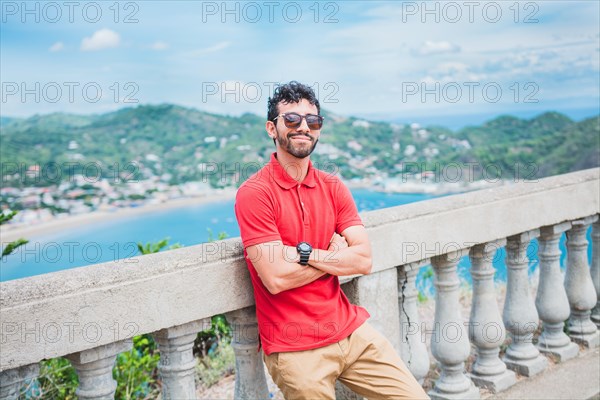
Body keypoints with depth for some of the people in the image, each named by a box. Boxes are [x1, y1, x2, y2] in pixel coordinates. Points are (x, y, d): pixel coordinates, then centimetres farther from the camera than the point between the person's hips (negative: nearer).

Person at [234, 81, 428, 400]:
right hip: (294, 348, -5)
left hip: (351, 329, 5)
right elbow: (276, 278, -20)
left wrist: (304, 253, -17)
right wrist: (336, 255, -8)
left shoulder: (333, 188, 5)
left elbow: (364, 260, -4)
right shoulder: (253, 193, -12)